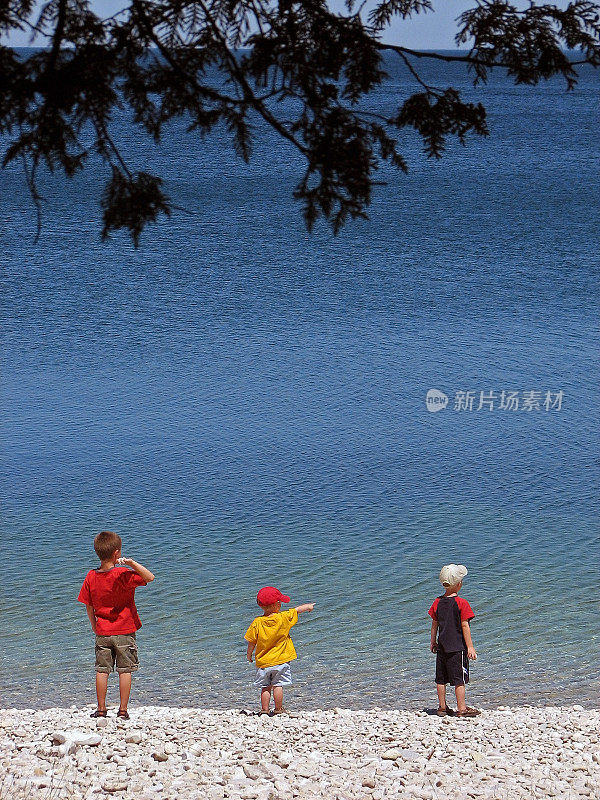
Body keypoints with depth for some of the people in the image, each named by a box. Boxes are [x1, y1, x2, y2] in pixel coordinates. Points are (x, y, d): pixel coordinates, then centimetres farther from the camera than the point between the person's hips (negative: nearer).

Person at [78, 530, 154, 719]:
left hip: (102, 632, 3)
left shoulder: (91, 577, -2)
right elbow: (149, 577, -21)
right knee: (125, 670, 4)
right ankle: (123, 710, 5)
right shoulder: (123, 574, -16)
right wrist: (130, 563, -27)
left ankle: (101, 709, 13)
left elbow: (89, 606, 5)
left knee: (102, 670, 10)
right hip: (125, 632, -3)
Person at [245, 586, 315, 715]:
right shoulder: (283, 618, -10)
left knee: (265, 687, 10)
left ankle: (264, 709, 11)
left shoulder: (257, 623, -10)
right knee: (278, 685, 6)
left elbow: (252, 642, -5)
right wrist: (308, 606, 26)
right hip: (281, 660, -1)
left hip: (263, 662, 1)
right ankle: (278, 709, 11)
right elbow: (297, 610, 7)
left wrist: (249, 655, 12)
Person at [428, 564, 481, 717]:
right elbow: (464, 626, -13)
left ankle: (442, 707, 18)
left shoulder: (438, 602, 3)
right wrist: (470, 647, -9)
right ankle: (462, 708, 1)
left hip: (442, 646, 5)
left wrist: (433, 643, 22)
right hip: (458, 647, -5)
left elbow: (434, 625, 10)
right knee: (459, 679, 0)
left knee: (441, 679, 11)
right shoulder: (461, 603, -13)